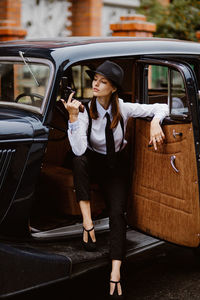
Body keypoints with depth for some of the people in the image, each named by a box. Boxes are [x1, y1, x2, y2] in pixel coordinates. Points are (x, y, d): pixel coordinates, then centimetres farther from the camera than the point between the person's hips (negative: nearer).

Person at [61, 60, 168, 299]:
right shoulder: (85, 111, -16)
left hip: (115, 166, 1)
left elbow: (161, 108, -4)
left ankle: (115, 275, -25)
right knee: (79, 160, -36)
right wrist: (73, 117, -39)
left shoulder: (123, 109, -10)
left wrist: (155, 123, -26)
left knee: (117, 213, -20)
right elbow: (79, 150, -30)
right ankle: (87, 221, -33)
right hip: (92, 164, 0)